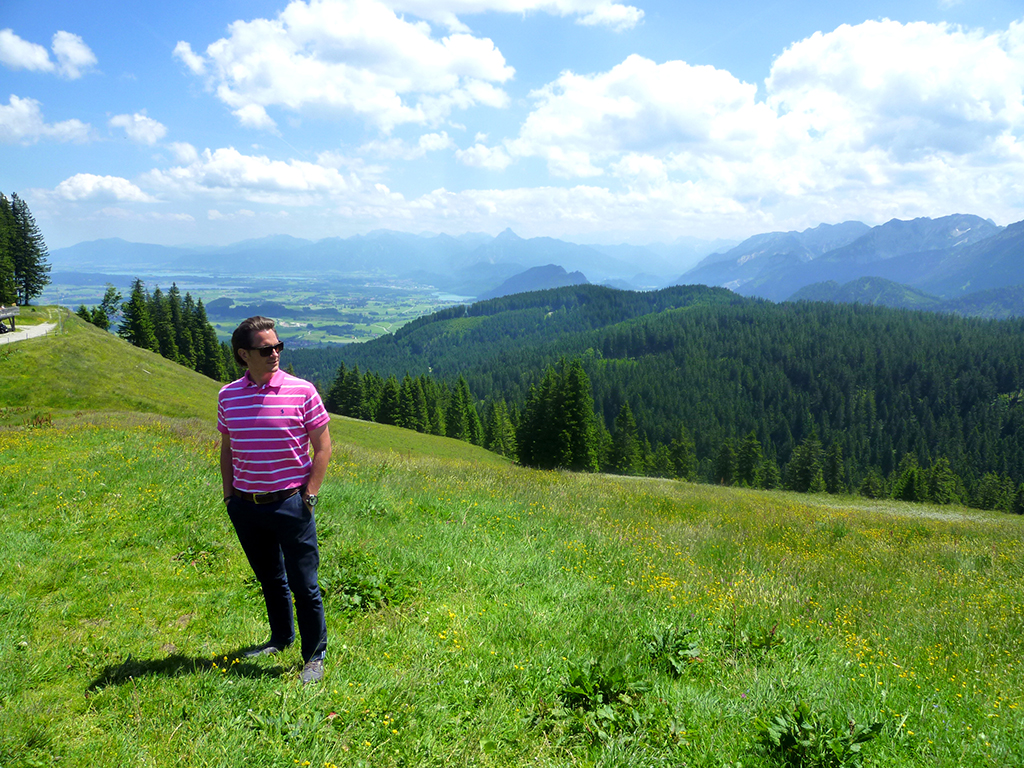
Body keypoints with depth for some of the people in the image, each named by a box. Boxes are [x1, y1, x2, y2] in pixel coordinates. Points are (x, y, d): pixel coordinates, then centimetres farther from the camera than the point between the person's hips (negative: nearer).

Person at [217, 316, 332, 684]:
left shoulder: (302, 391, -8)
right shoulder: (228, 395, 3)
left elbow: (322, 447, -4)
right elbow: (227, 449, 14)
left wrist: (309, 496, -8)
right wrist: (229, 495, 9)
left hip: (289, 504, -4)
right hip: (245, 506, 4)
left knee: (303, 584, 2)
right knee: (269, 578, 19)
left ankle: (314, 657, 18)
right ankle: (281, 638, 40)